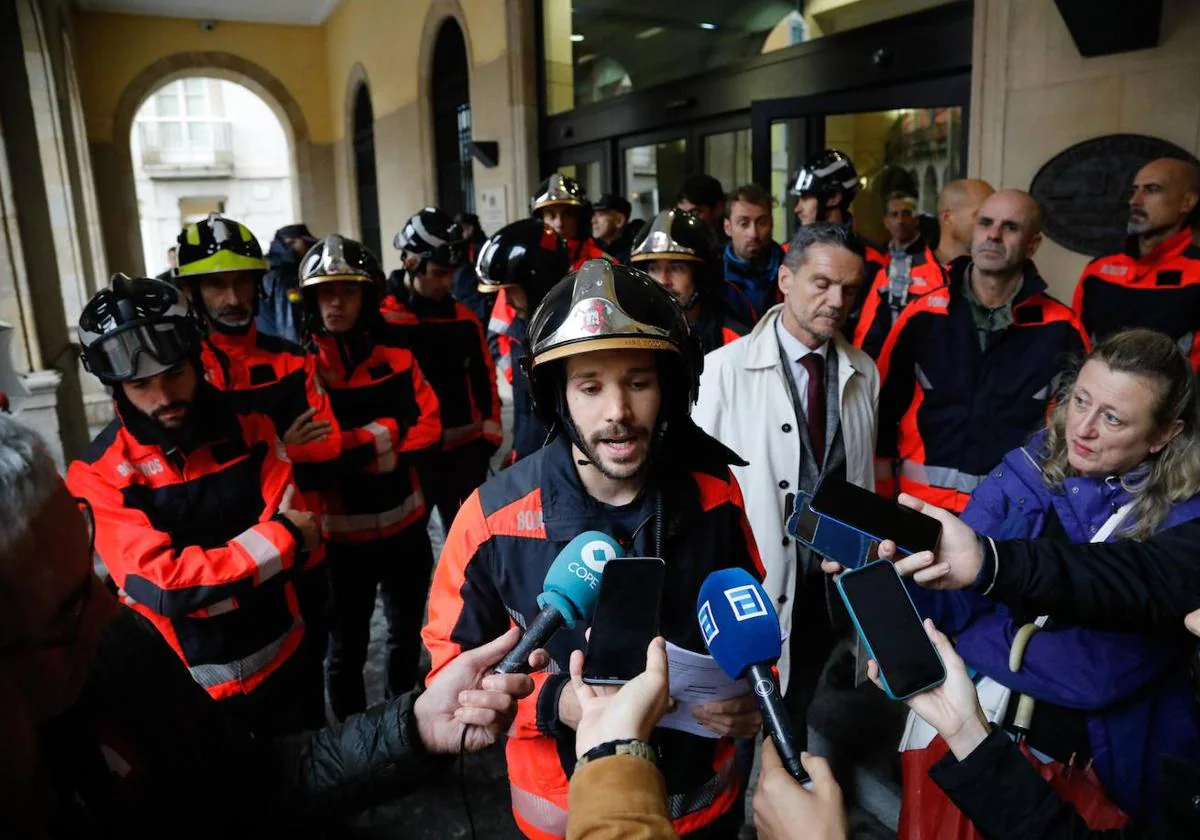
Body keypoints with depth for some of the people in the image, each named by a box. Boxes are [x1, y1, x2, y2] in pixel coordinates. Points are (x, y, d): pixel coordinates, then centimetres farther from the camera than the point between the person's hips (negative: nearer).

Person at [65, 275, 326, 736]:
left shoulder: (250, 430, -7)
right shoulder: (98, 474, -15)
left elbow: (302, 541, -13)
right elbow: (160, 586, -24)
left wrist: (197, 579, -24)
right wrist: (277, 540, -23)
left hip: (284, 661, 3)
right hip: (188, 687, -2)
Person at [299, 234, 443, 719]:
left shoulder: (397, 359, 1)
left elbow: (428, 431, -7)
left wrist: (353, 444, -17)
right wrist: (387, 433, -17)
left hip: (405, 524, 4)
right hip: (342, 532, -3)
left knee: (407, 637, 22)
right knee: (347, 648, 13)